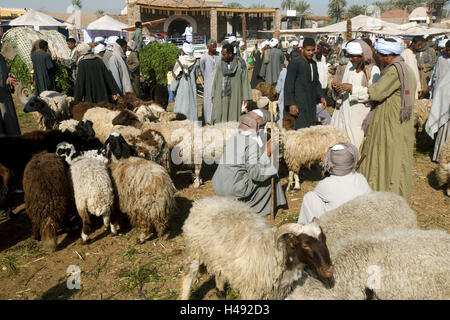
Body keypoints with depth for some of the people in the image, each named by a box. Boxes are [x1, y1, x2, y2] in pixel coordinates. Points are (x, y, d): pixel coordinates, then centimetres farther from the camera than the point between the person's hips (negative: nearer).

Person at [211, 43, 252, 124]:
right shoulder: (221, 64, 3)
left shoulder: (241, 65, -6)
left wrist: (246, 97, -5)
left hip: (234, 96, -2)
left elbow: (245, 81, -3)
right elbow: (216, 80, 8)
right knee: (218, 119, -5)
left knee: (233, 119, -1)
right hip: (221, 96, 2)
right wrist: (213, 95, 5)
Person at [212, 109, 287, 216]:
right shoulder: (252, 142, -13)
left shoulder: (234, 137, 12)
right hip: (236, 188, -8)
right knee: (271, 175, 9)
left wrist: (268, 144, 24)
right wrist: (267, 153, -11)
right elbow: (255, 173, -19)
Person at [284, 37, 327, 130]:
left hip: (311, 105, 8)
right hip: (298, 105, -7)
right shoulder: (295, 63, -10)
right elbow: (288, 85, -12)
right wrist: (291, 104, -18)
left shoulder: (314, 64, 14)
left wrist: (321, 96, 11)